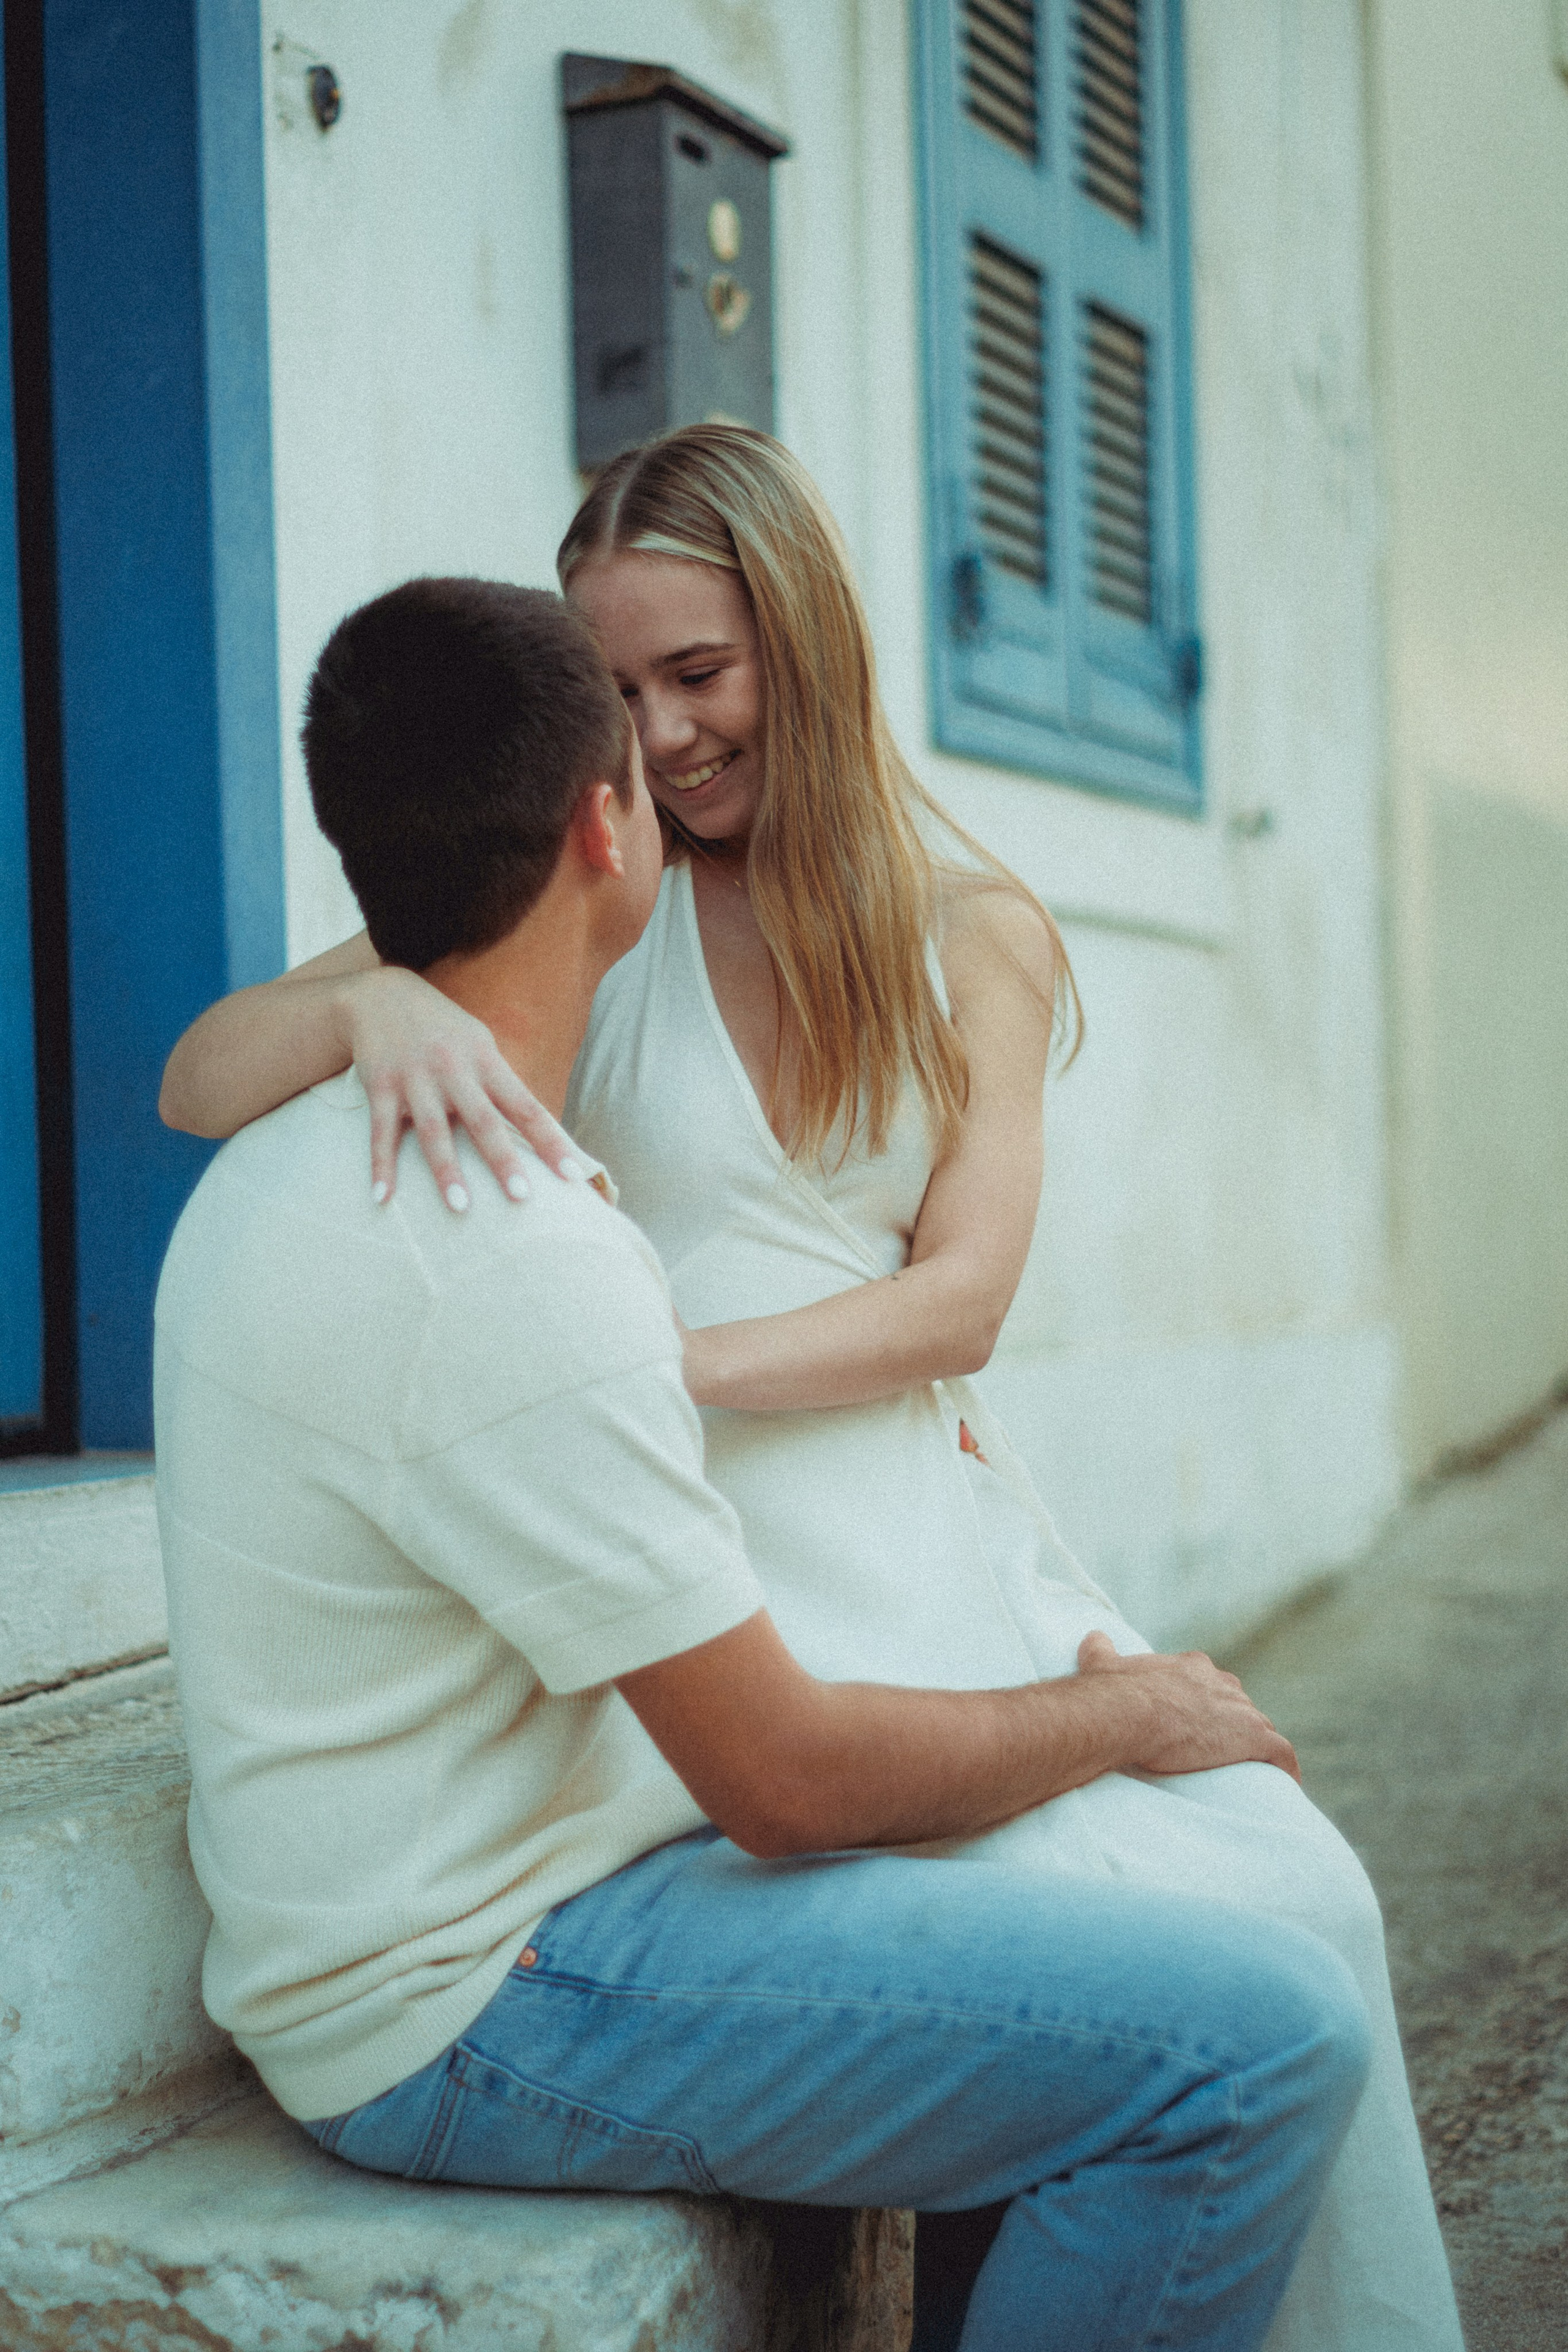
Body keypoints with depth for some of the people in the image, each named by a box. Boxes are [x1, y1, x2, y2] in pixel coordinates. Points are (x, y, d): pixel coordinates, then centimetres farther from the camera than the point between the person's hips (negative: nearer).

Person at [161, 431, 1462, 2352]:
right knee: (1210, 1954, -17)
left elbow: (960, 1299, -3)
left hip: (937, 1525, 4)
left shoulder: (976, 935, 8)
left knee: (1306, 1896, -13)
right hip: (726, 1568, -3)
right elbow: (194, 1088, -6)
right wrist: (370, 1001, -29)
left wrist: (666, 1361, -18)